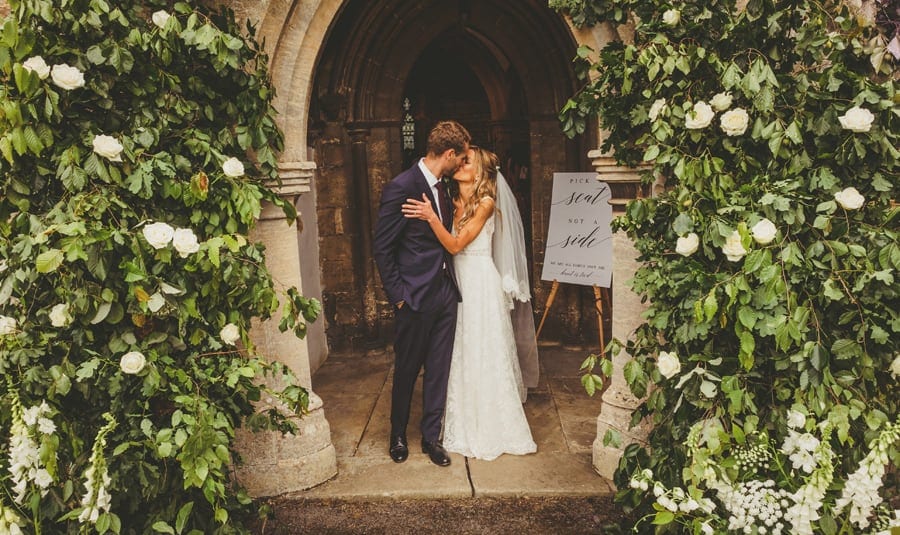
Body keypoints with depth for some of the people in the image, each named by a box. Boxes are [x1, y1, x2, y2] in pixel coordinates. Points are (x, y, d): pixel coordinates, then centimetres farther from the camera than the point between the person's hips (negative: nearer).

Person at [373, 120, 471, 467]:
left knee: (439, 370, 12)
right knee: (407, 372, 10)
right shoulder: (401, 188, -15)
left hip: (445, 292, 7)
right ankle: (398, 436, 30)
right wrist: (397, 295, -13)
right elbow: (382, 247, -12)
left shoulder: (442, 187, 9)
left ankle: (431, 437, 26)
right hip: (415, 296, -6)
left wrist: (450, 283, 10)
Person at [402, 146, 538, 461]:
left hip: (481, 284, -6)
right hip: (458, 282, 7)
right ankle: (467, 425, 27)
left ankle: (492, 428, 17)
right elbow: (449, 247, 2)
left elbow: (456, 245, -19)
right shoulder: (453, 203, 8)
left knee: (484, 354, 2)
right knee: (461, 354, 12)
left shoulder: (486, 203, -10)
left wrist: (431, 217, -27)